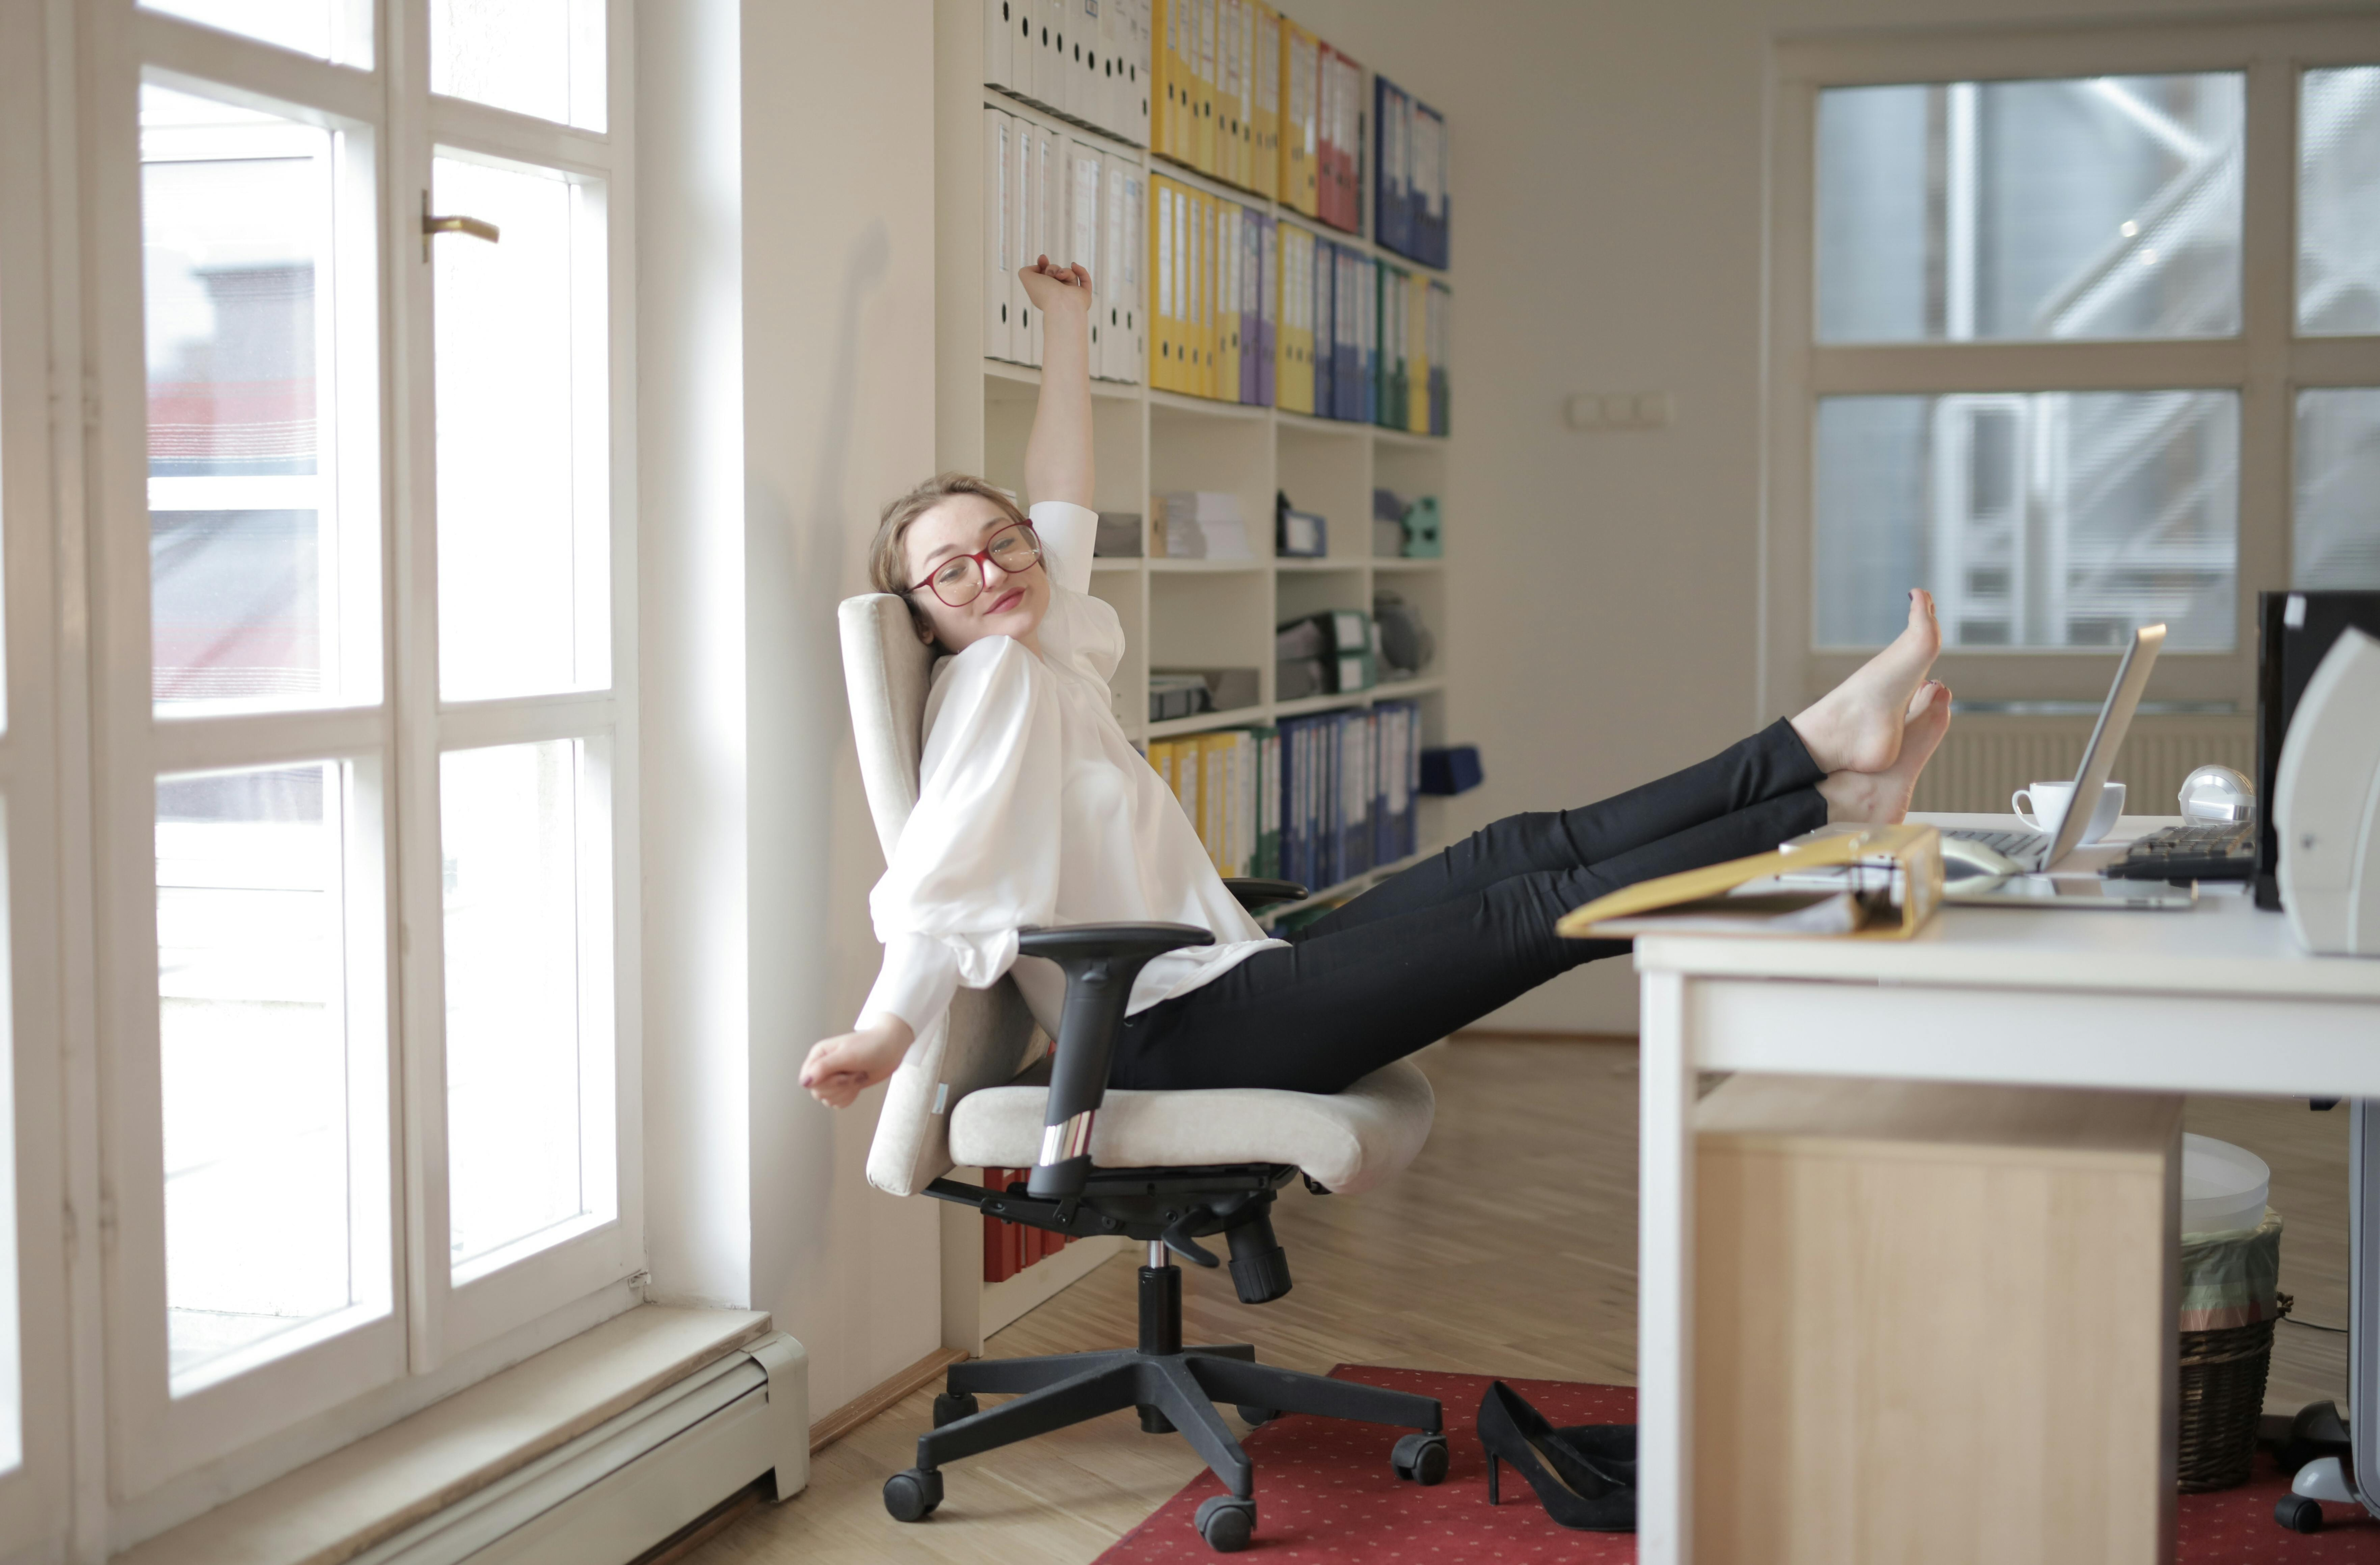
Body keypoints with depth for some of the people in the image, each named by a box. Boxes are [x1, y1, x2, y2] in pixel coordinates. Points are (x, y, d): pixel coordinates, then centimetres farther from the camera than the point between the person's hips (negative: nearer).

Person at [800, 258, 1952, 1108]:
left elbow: (1062, 513, 29)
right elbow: (944, 865, -24)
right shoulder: (992, 678, -10)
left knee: (1527, 851, 1)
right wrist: (887, 1027, -39)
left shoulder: (1047, 658, 17)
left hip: (1221, 985, 10)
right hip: (1173, 1035, -10)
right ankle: (1828, 797, -11)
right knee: (1544, 907, -12)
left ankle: (1824, 749, -2)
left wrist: (1069, 329, 32)